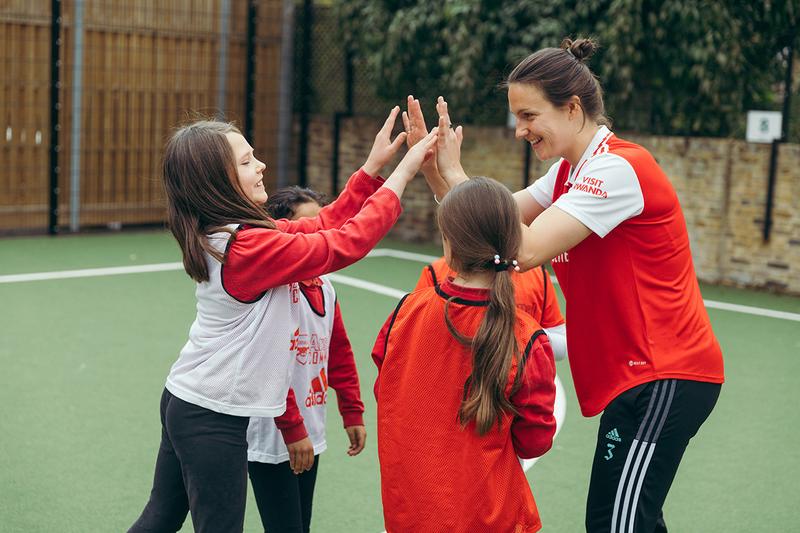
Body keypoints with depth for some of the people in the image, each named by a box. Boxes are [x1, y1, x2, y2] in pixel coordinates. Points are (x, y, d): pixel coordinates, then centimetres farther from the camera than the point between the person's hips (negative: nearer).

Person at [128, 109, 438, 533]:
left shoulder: (225, 231, 3)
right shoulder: (251, 245, -25)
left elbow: (325, 223, 6)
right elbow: (346, 242, -23)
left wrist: (374, 165, 1)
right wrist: (403, 171, -17)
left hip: (185, 399, 9)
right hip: (213, 418, -9)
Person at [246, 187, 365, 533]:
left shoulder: (325, 289, 6)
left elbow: (340, 354, 15)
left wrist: (352, 413, 15)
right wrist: (291, 427, -18)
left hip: (310, 436, 8)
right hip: (272, 439, -8)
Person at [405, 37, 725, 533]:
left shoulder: (617, 167, -19)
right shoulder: (570, 170, 11)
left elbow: (526, 250, -25)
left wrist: (454, 173, -18)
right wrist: (435, 171, -4)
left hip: (663, 379, -10)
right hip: (635, 375, 10)